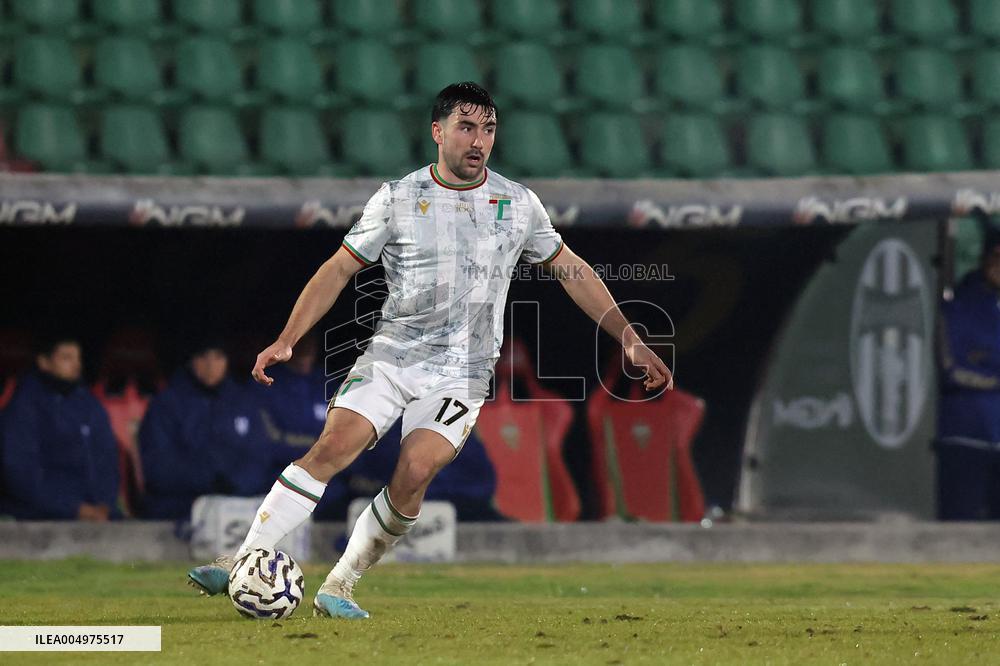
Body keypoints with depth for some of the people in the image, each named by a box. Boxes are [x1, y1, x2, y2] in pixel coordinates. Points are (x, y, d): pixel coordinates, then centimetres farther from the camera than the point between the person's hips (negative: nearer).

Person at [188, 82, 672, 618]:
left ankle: (341, 586, -8)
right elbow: (339, 269, 5)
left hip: (462, 373, 0)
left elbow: (571, 270, 15)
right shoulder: (398, 199, 1)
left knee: (414, 474, -21)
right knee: (333, 445, -21)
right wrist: (286, 341, -4)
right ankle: (243, 560, -20)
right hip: (390, 354, 0)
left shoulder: (518, 204, 5)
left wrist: (630, 340, 10)